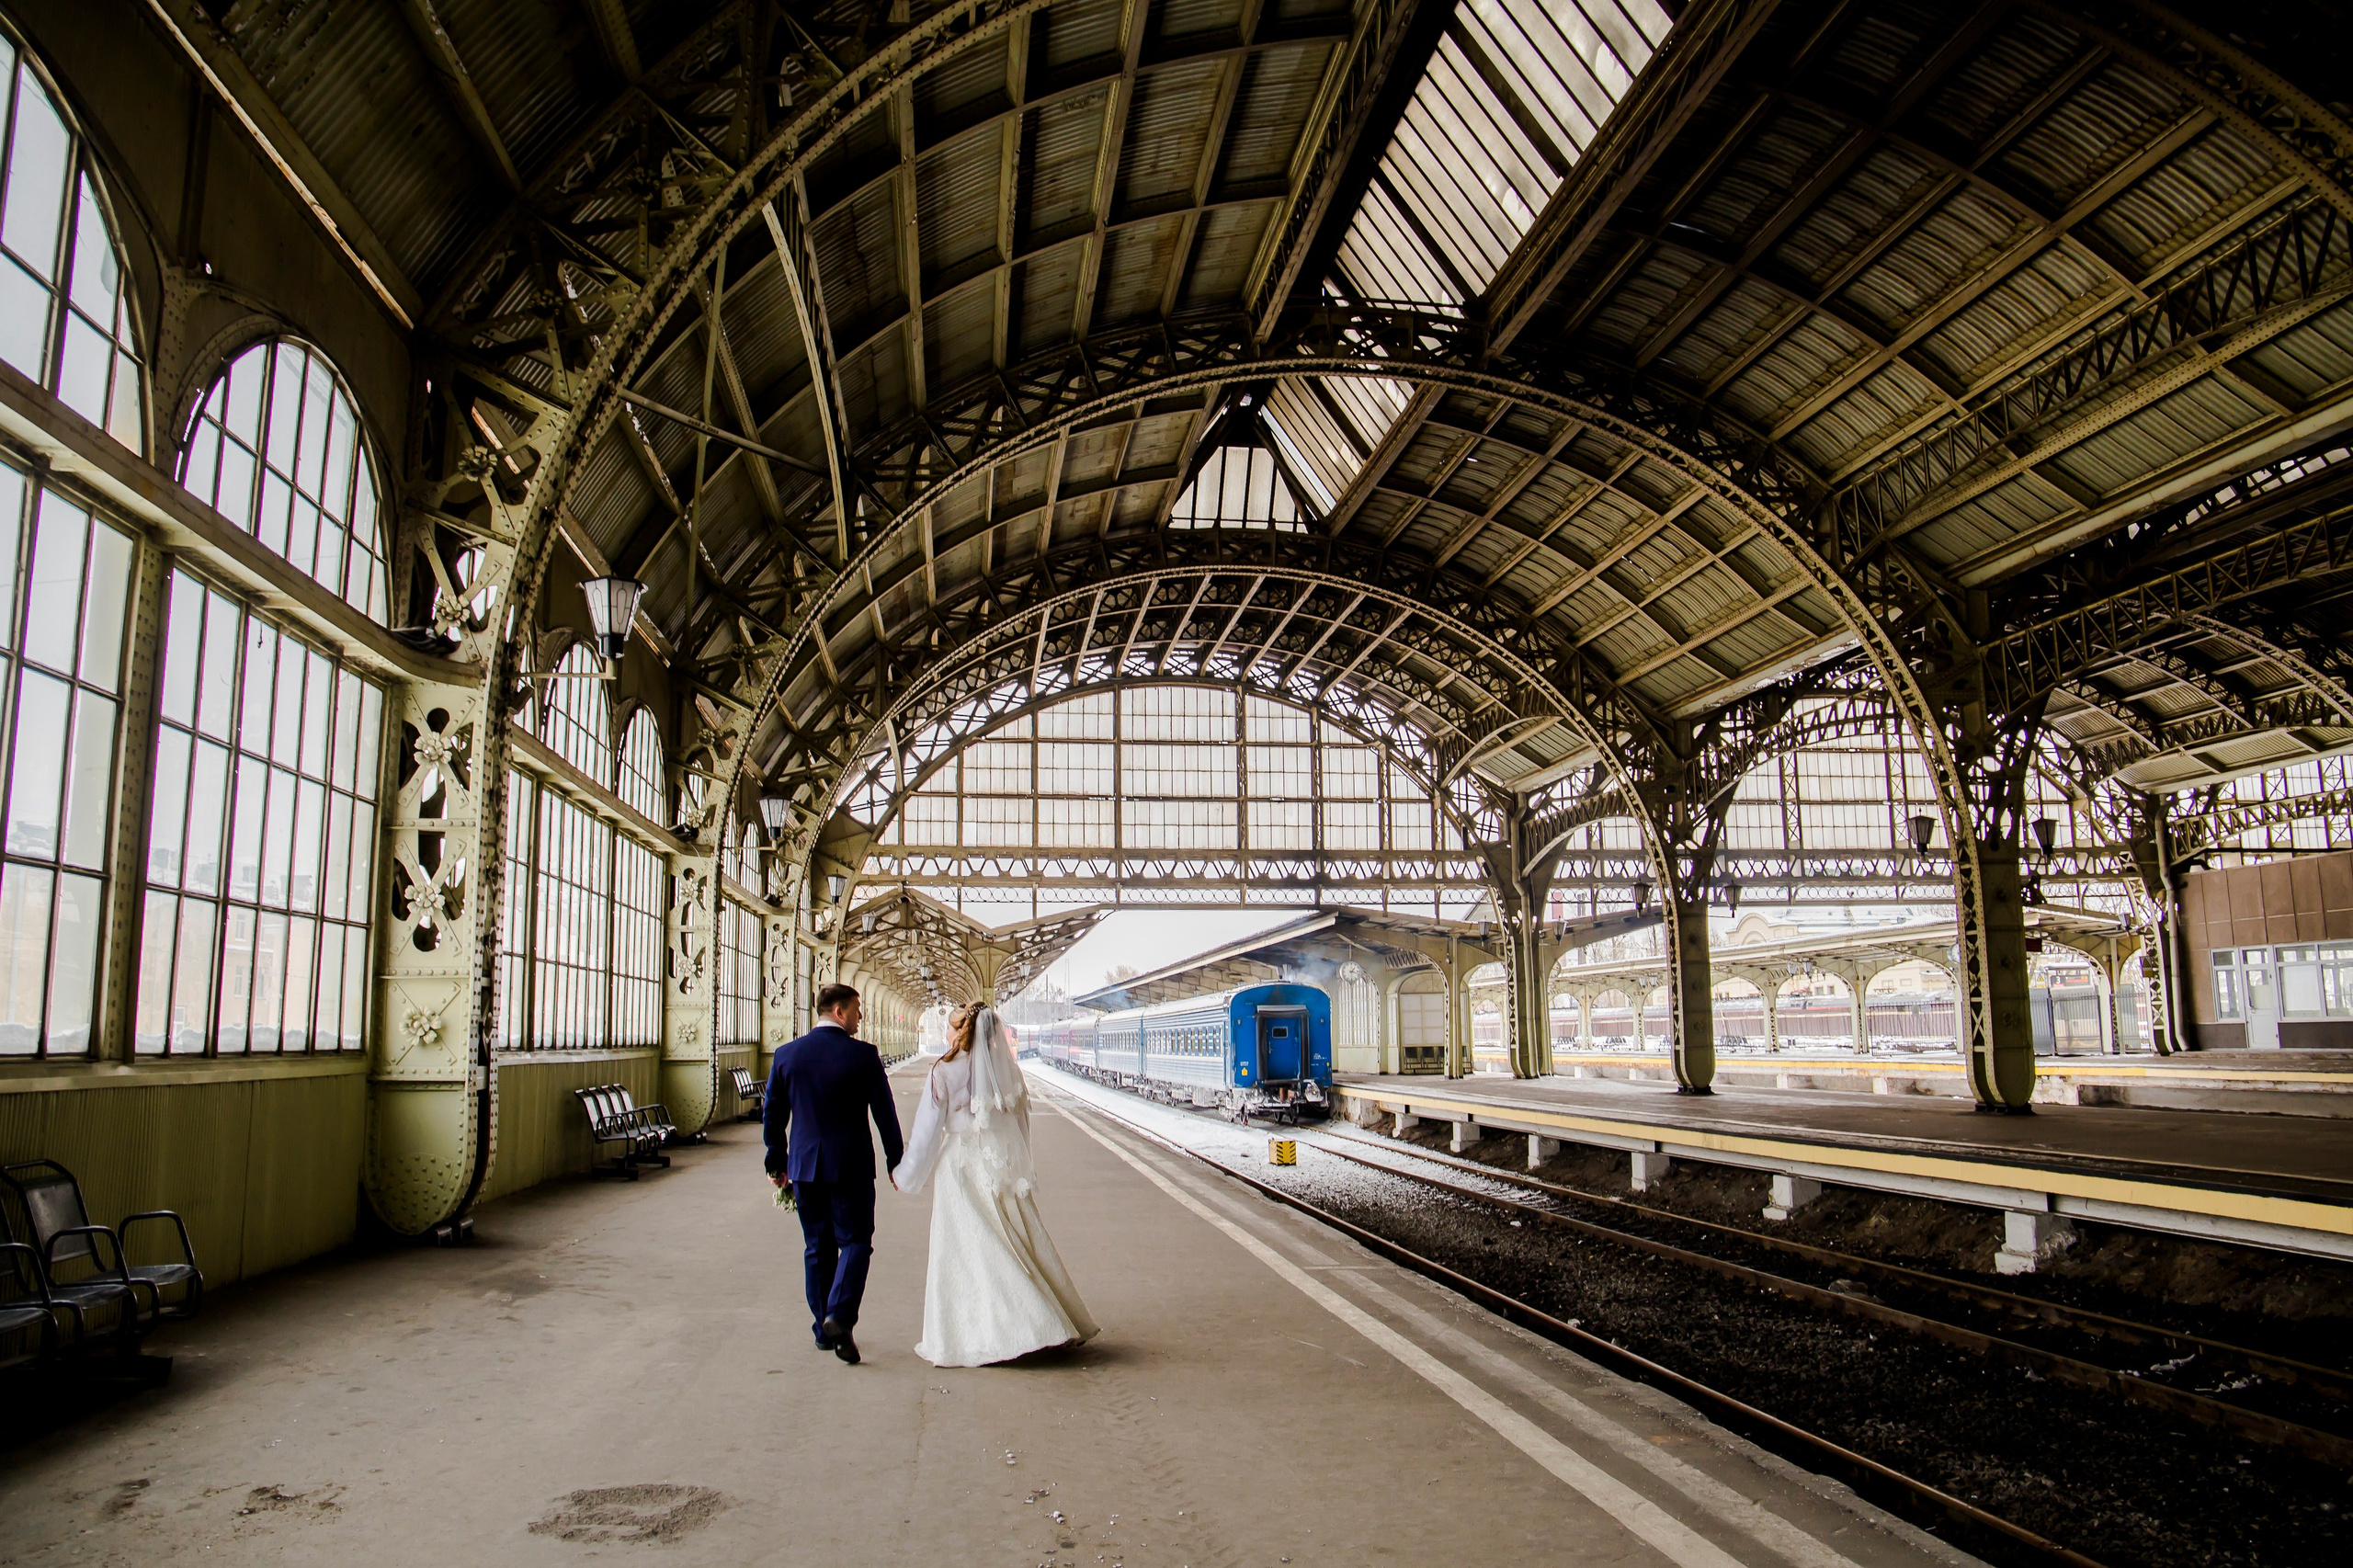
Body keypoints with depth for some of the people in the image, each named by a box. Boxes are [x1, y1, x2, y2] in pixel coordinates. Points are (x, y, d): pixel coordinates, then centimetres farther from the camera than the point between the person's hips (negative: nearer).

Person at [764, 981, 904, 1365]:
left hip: (804, 1165, 4)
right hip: (851, 1167, -4)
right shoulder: (863, 1054, -9)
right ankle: (839, 1318, -13)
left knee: (817, 1247, 14)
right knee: (855, 1242, 5)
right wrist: (895, 1160, 7)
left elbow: (772, 1116, 7)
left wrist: (777, 1163, 18)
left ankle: (823, 1329, 19)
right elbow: (885, 1113, -5)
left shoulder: (786, 1055, 2)